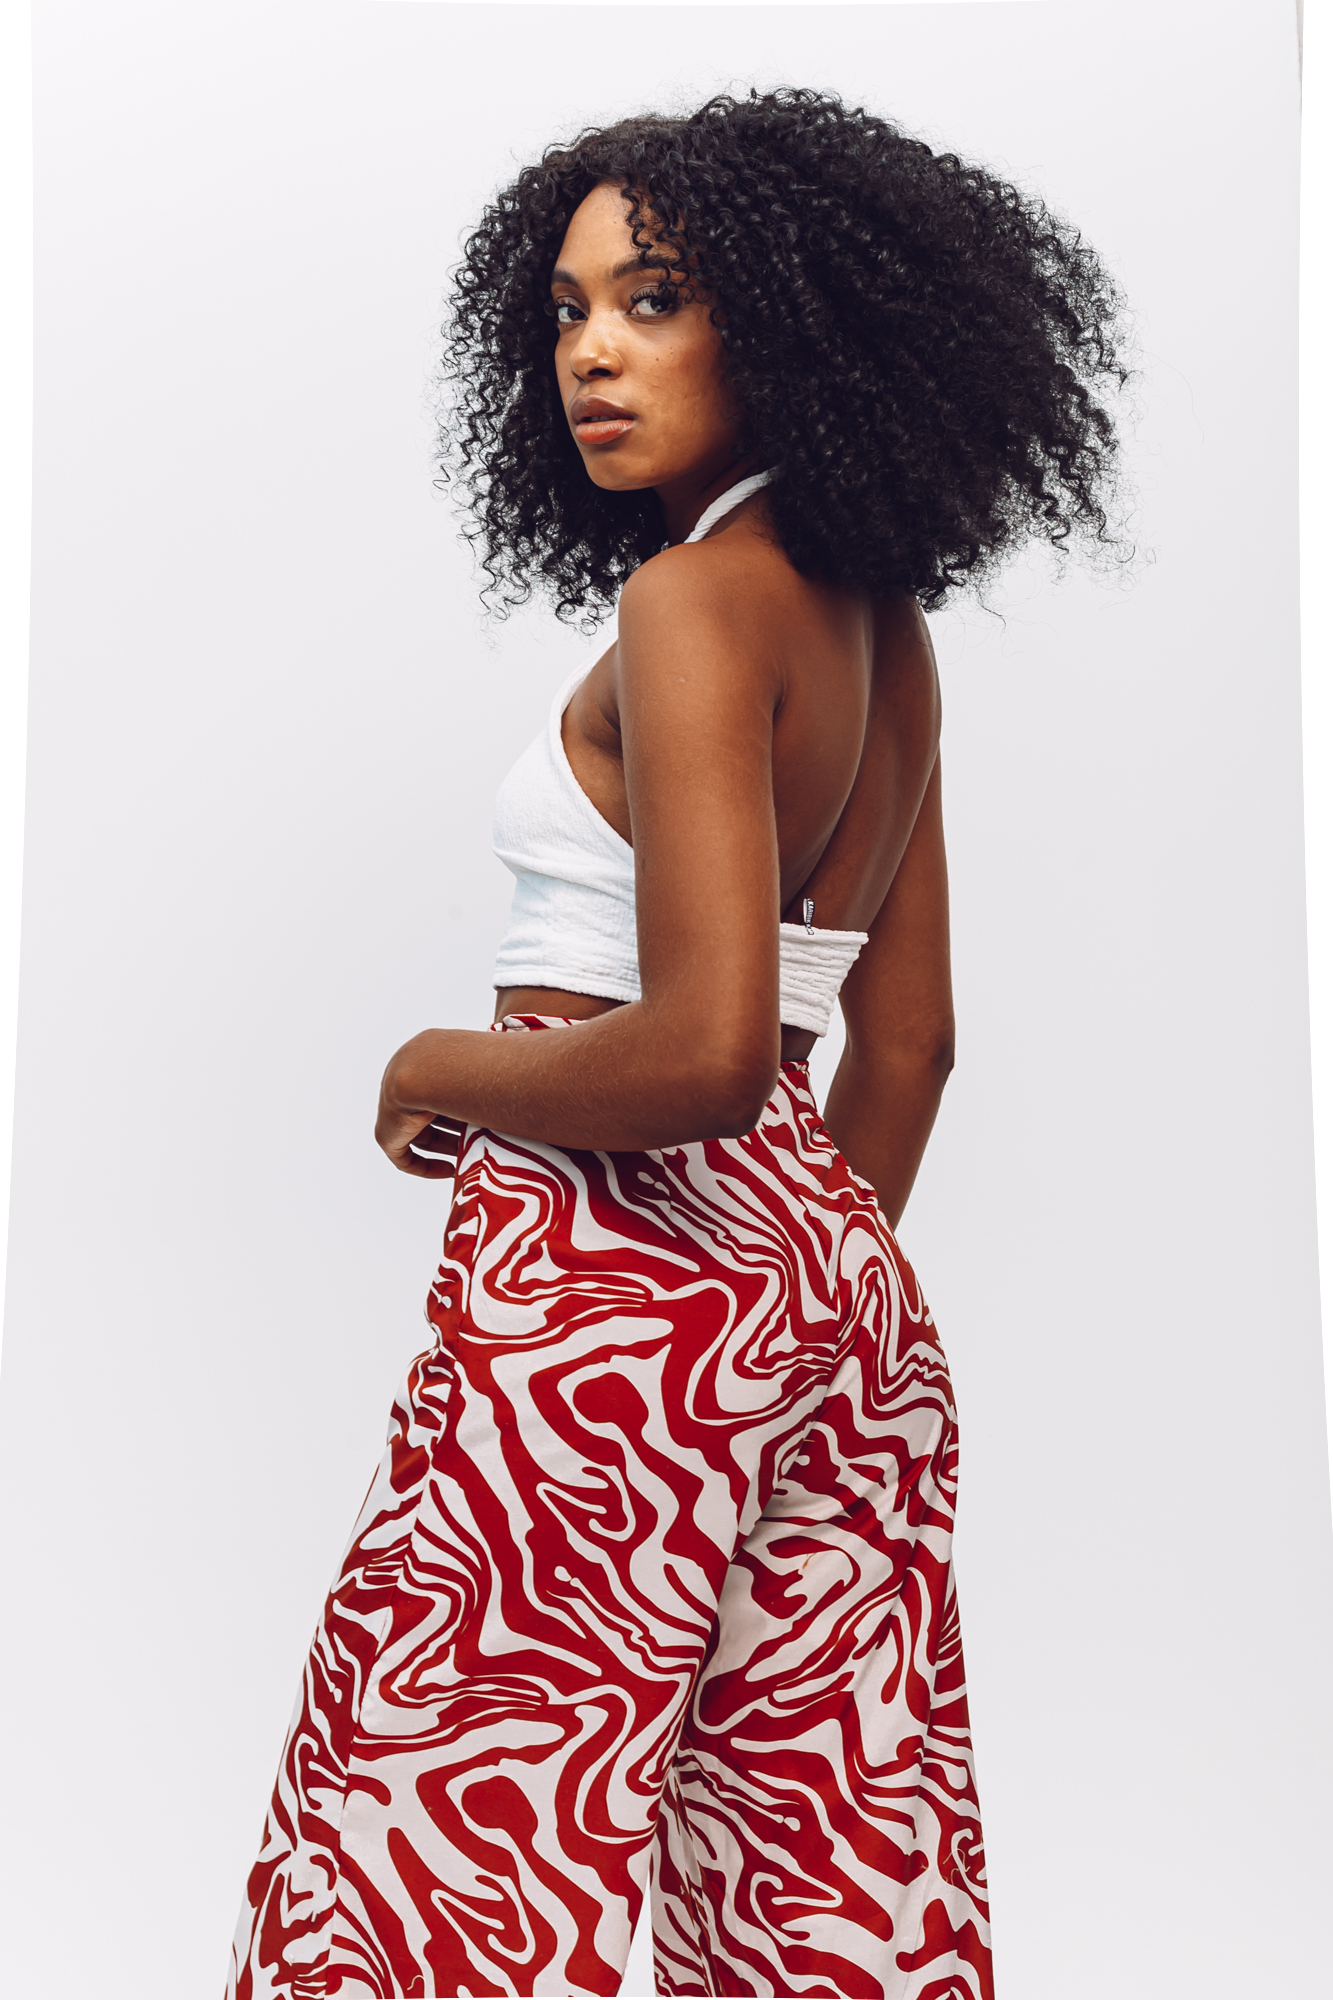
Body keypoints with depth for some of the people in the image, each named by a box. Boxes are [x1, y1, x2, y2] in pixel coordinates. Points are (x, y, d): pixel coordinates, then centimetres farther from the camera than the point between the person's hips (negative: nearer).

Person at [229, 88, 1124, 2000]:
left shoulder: (693, 598, -14)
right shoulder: (881, 621, 12)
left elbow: (705, 1047, -24)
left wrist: (446, 1071, -7)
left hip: (613, 1267, -9)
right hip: (837, 1279, 9)